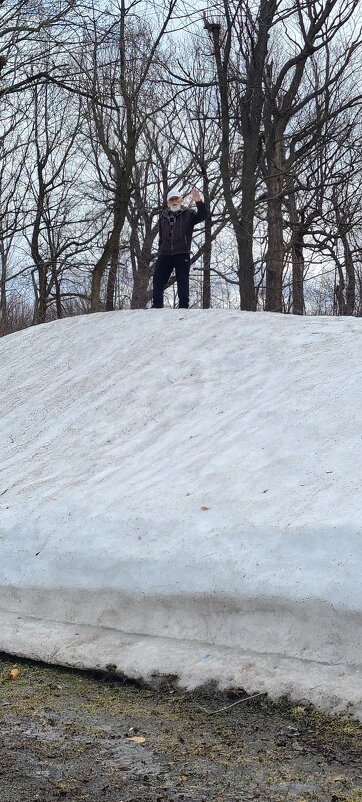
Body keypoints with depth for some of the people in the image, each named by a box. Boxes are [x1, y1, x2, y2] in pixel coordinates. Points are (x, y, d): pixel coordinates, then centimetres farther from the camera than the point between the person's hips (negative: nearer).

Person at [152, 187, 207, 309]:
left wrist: (199, 202, -29)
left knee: (182, 281, -3)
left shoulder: (188, 213, 4)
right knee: (158, 280, 1)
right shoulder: (164, 216, 15)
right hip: (165, 254, 4)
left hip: (182, 254, -4)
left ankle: (183, 306, -1)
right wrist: (160, 251, 16)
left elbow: (202, 216, -15)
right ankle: (157, 305, 7)